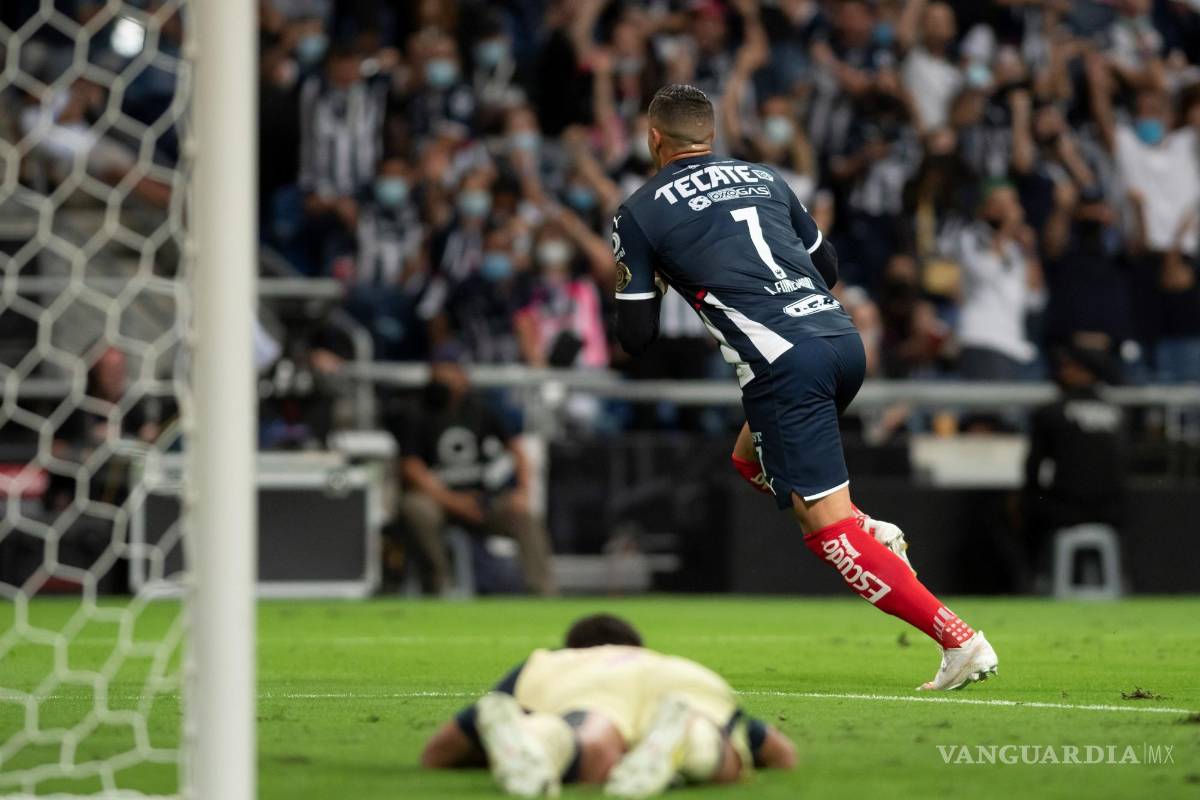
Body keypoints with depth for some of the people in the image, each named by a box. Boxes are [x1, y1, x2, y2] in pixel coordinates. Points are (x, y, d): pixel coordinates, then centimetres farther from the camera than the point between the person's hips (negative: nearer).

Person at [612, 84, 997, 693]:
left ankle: (958, 640, -15)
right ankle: (870, 535, 8)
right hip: (844, 338, 7)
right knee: (753, 459, 31)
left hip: (781, 364, -7)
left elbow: (636, 338, 8)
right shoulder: (763, 178, 22)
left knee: (827, 529, -4)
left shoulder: (639, 213, 8)